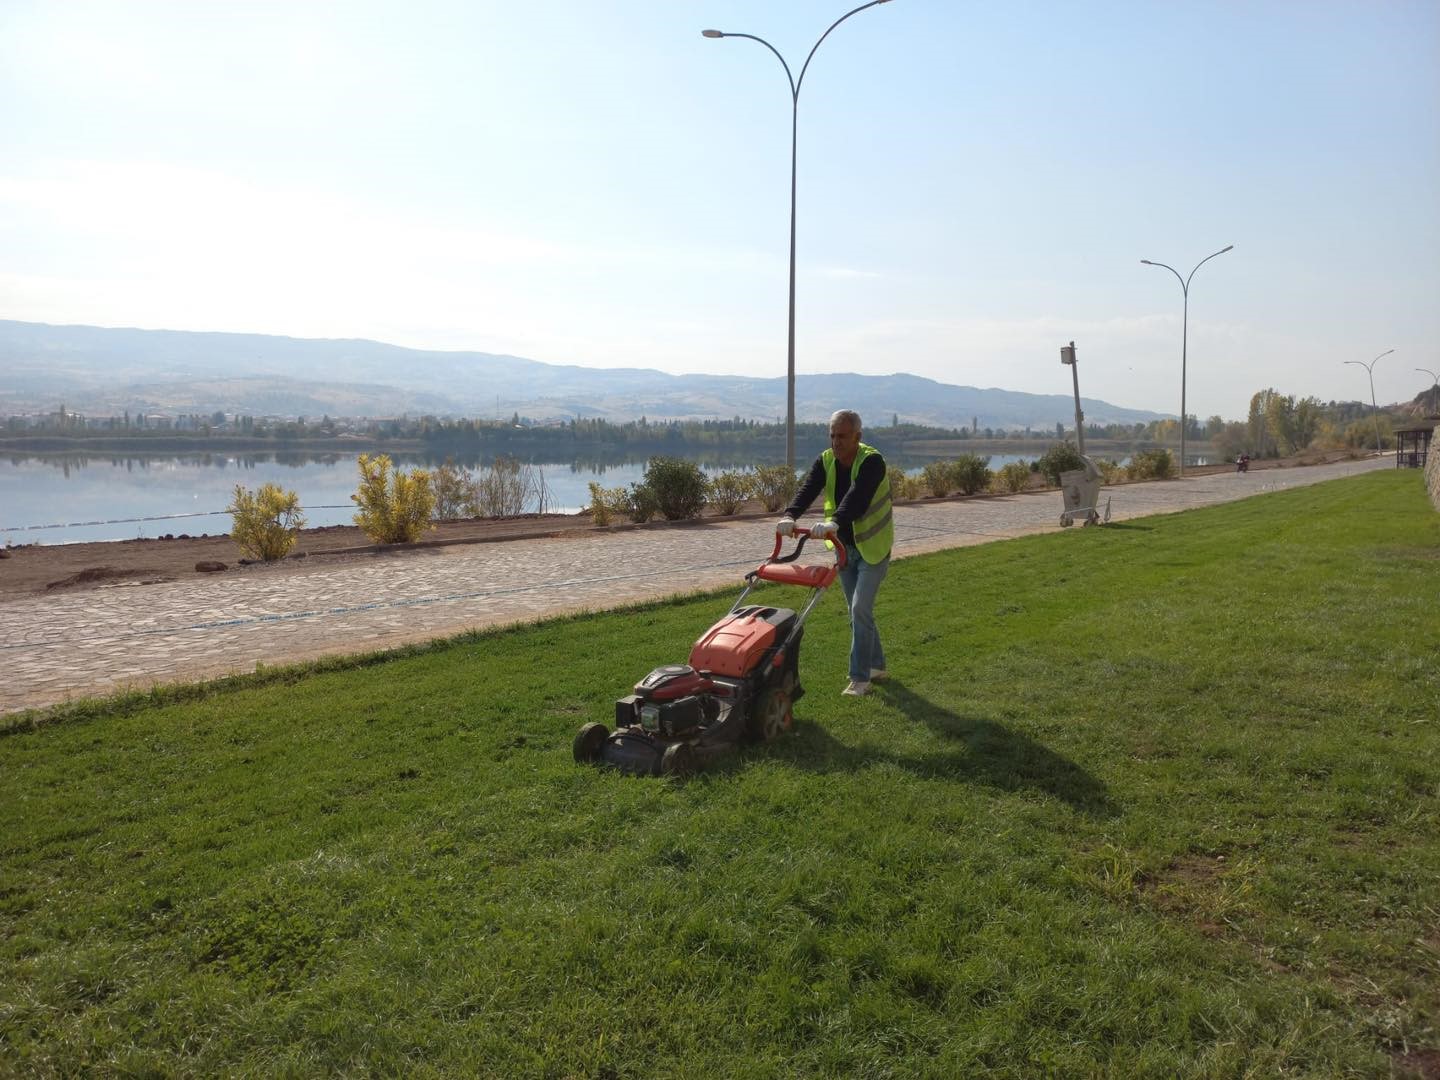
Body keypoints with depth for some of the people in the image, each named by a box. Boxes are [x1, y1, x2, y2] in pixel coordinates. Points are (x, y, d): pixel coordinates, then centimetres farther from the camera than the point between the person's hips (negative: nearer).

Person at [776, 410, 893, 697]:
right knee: (858, 611, 13)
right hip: (844, 546, 6)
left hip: (873, 547, -6)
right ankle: (876, 666, 28)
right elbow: (807, 490, -20)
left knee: (860, 609, -12)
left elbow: (858, 496, -39)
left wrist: (834, 522, -56)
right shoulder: (825, 461, -3)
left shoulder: (872, 461, -21)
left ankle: (860, 678, -5)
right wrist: (789, 515, -40)